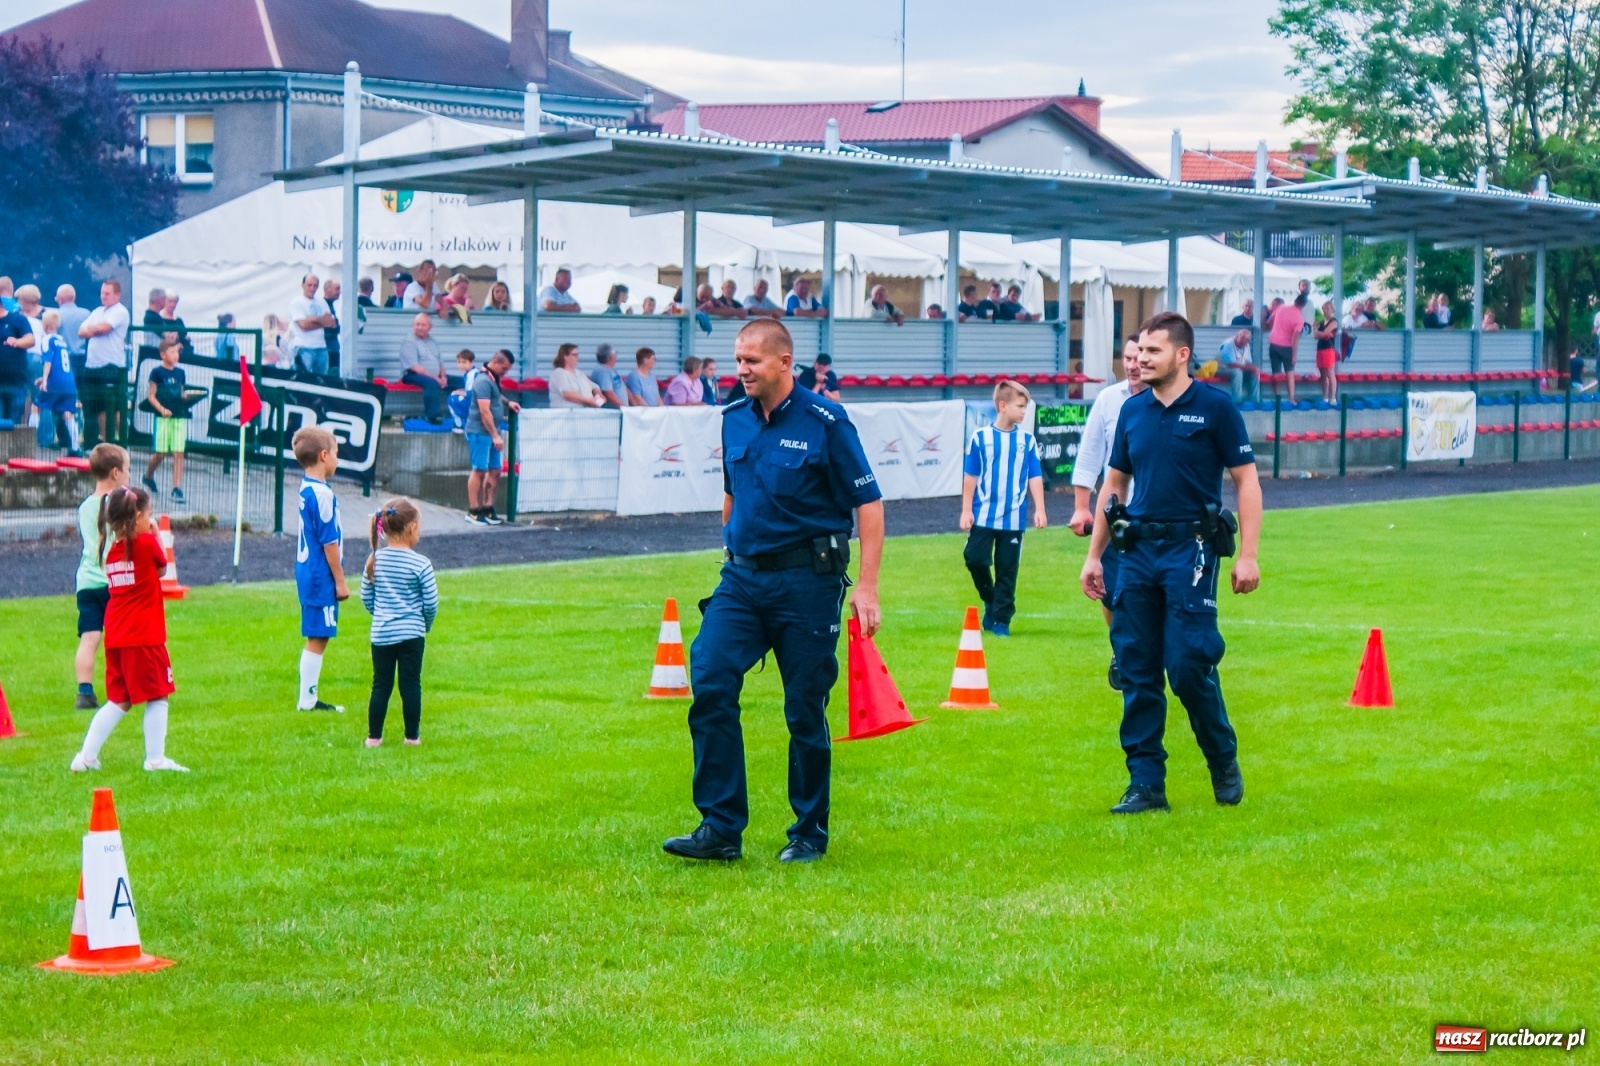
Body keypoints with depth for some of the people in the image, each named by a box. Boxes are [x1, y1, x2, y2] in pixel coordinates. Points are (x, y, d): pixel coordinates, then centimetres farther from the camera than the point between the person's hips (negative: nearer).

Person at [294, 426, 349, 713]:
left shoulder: (306, 488, 10)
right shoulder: (322, 493, -19)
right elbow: (329, 541, -18)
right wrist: (340, 581, -12)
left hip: (307, 571, 10)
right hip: (321, 576, -10)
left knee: (317, 638, 14)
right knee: (317, 638, -3)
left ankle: (310, 698, 19)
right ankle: (307, 700, 2)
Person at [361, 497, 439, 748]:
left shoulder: (374, 561, 0)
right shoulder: (420, 564, -11)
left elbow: (366, 598, 7)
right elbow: (431, 603, -8)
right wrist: (426, 624, 13)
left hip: (381, 634, 3)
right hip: (412, 633, -3)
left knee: (381, 685, 9)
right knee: (411, 685, 5)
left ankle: (374, 736, 9)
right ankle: (412, 736, 10)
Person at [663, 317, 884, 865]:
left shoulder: (825, 422, -9)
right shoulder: (734, 420, 8)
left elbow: (868, 503, -7)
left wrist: (867, 586, -12)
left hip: (807, 580, -5)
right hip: (742, 576, 5)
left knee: (805, 709, 2)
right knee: (710, 681, -11)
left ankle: (809, 834, 16)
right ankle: (720, 827, -7)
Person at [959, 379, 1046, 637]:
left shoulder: (1026, 440, 3)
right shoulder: (981, 437, -2)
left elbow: (1035, 477, 6)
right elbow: (970, 476, 2)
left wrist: (1039, 509, -1)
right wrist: (966, 510, 0)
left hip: (1013, 517, 1)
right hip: (983, 514, -1)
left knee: (1007, 570, 4)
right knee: (975, 559, -9)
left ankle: (1001, 620, 13)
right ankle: (990, 600, 17)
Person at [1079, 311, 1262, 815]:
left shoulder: (1215, 407, -3)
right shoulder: (1132, 411, 11)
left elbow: (1247, 481, -3)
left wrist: (1248, 556, -10)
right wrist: (1094, 555, 16)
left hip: (1190, 548, -5)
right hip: (1138, 550, 5)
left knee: (1188, 666, -9)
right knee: (1136, 671, 3)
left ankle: (1224, 761, 14)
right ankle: (1145, 784, 10)